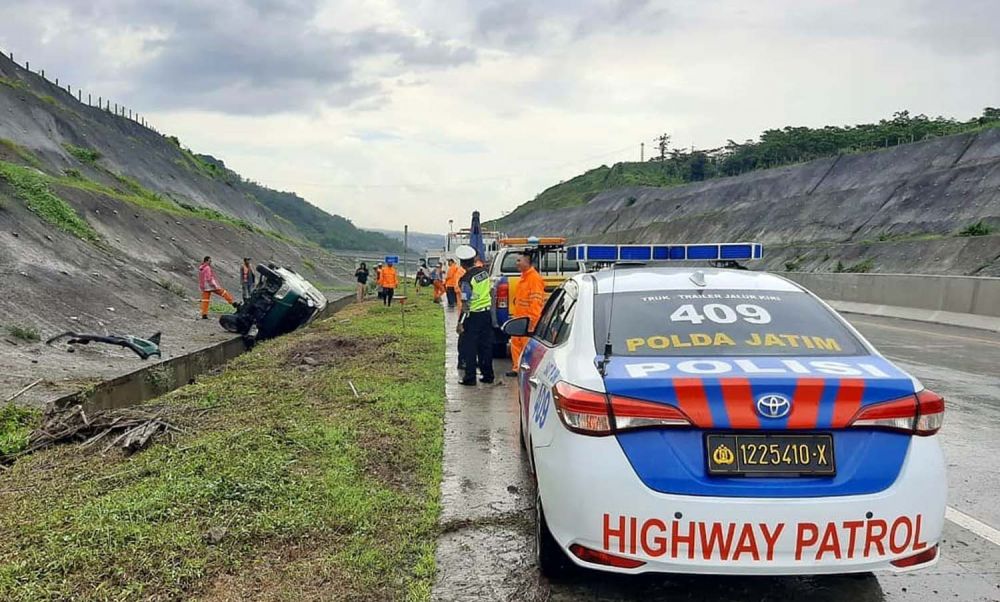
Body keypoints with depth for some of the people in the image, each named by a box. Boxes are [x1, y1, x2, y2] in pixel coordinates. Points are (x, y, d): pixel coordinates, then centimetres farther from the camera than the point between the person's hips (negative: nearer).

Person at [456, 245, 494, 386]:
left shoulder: (466, 279, -19)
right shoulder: (484, 271, 0)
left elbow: (466, 304, -20)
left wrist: (460, 323, -16)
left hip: (473, 315, -6)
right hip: (487, 312, 7)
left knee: (469, 347, 3)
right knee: (486, 345, 14)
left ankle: (470, 377, 7)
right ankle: (488, 375, 20)